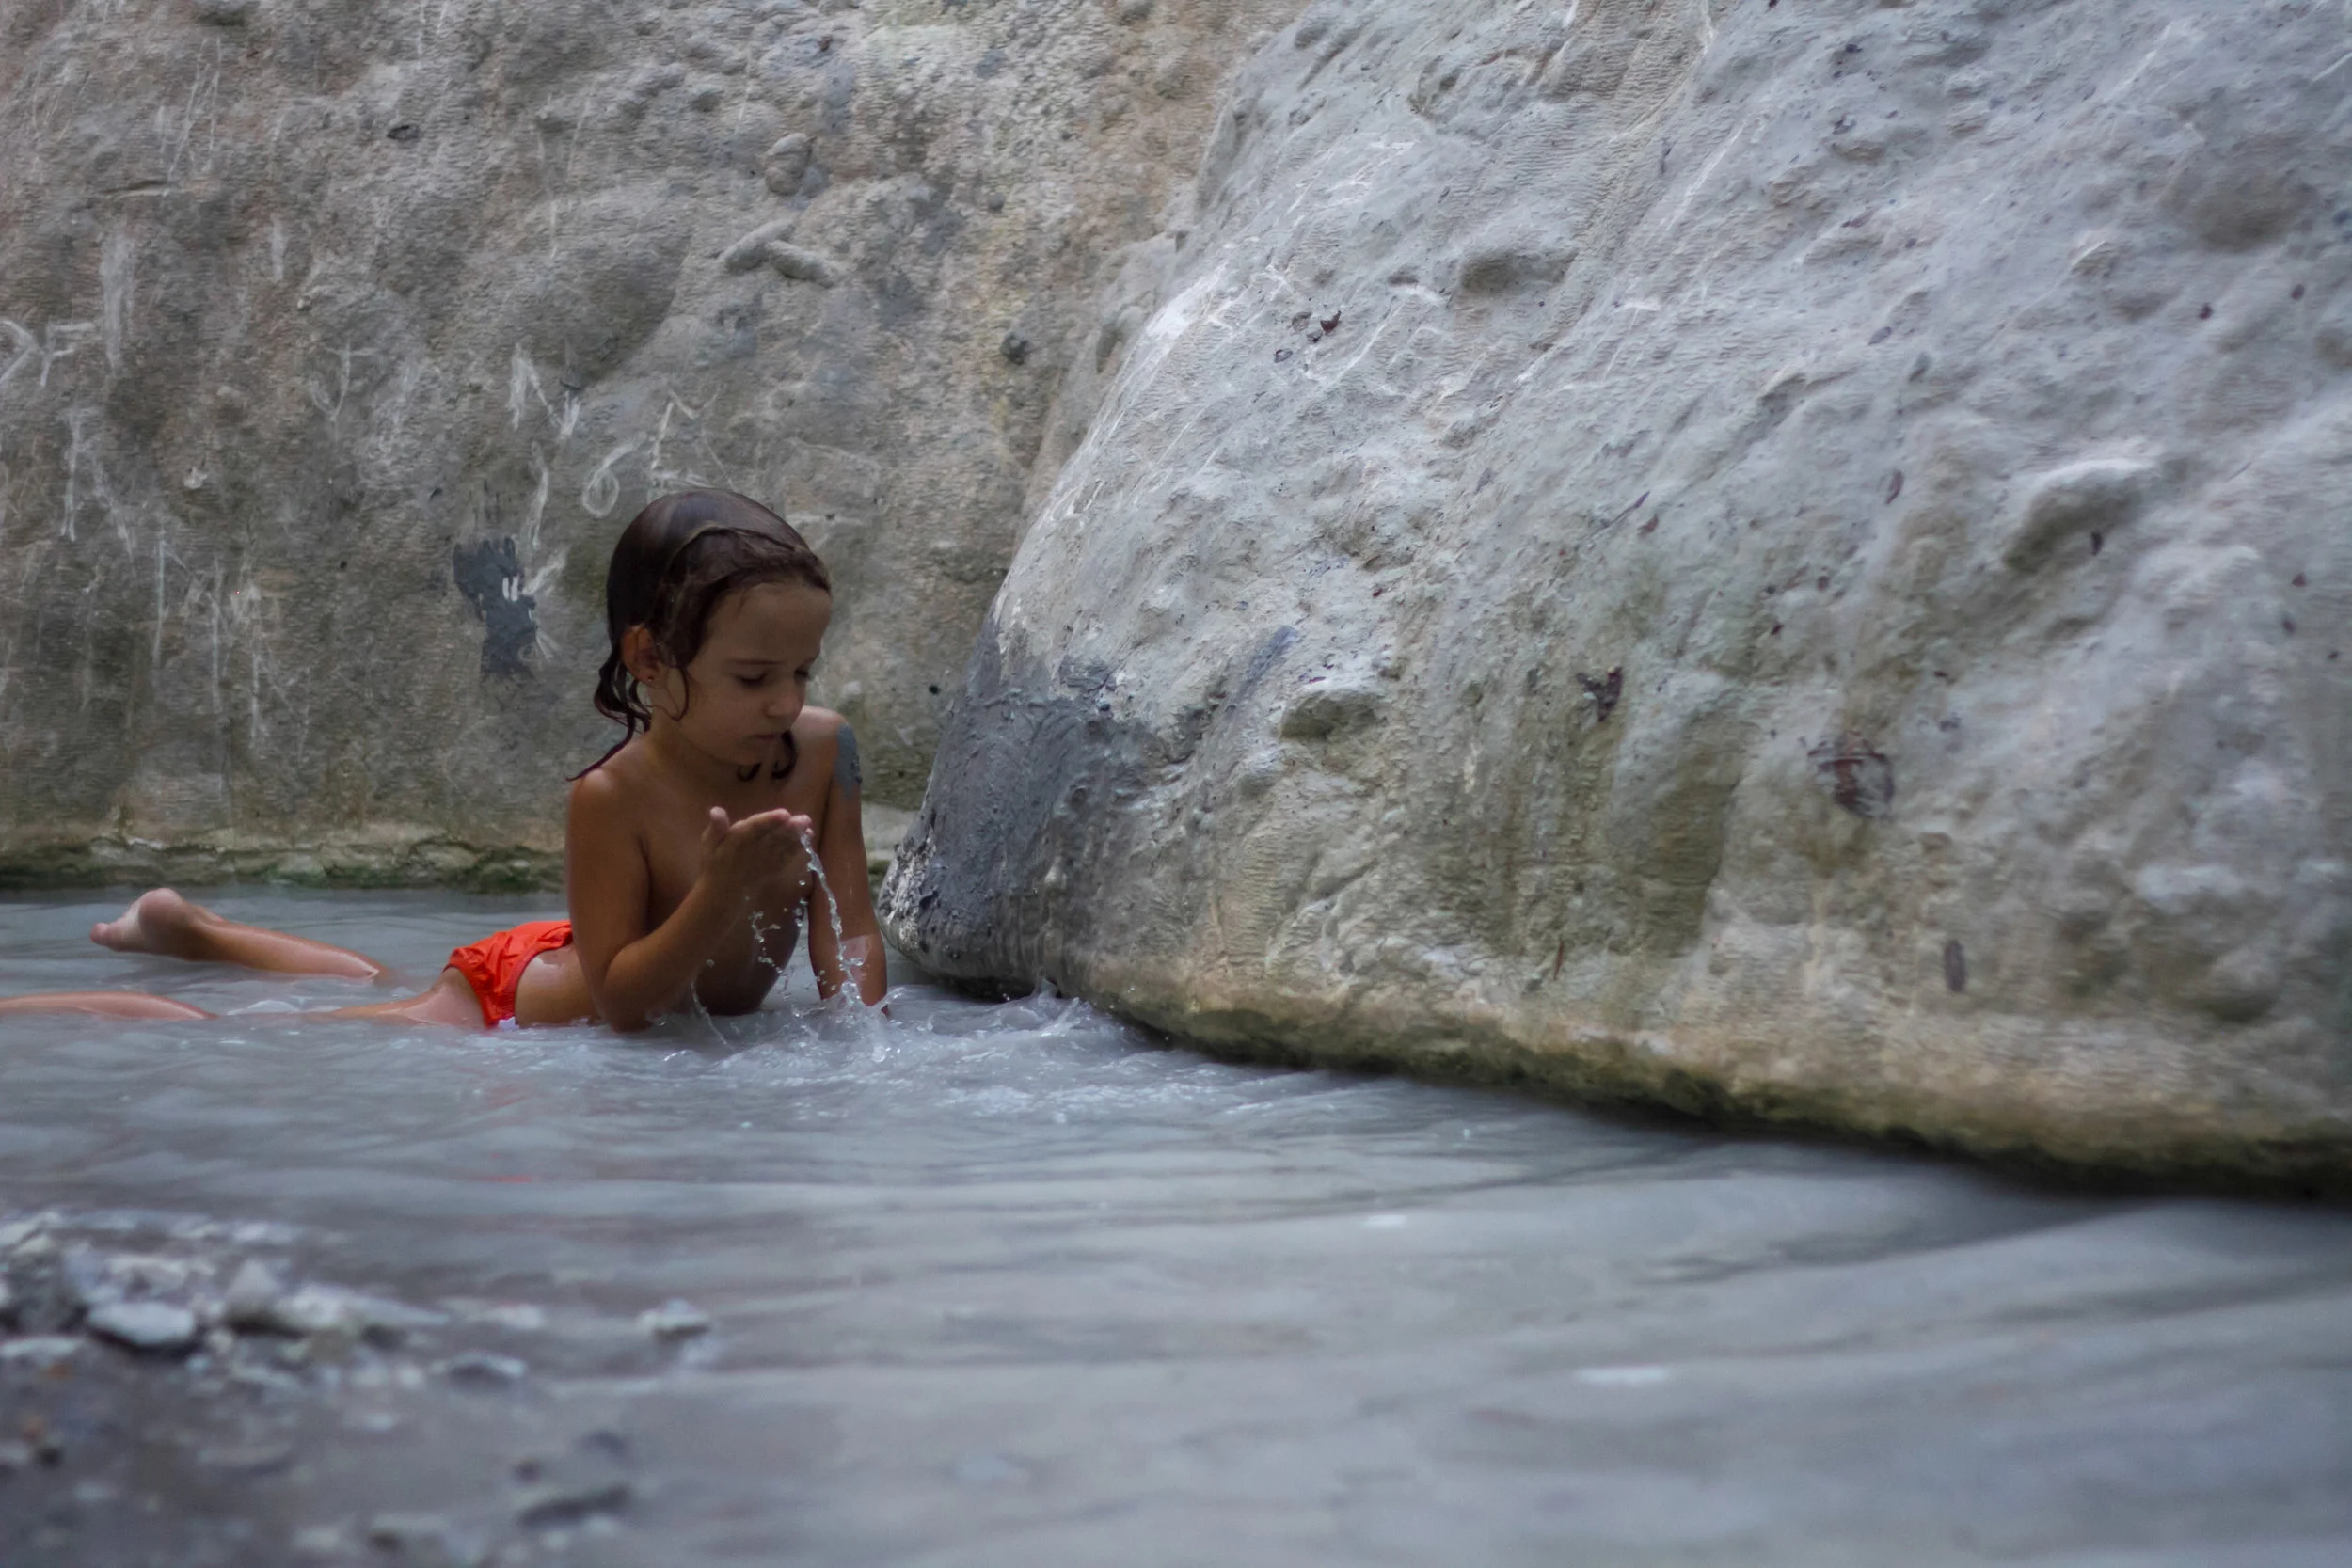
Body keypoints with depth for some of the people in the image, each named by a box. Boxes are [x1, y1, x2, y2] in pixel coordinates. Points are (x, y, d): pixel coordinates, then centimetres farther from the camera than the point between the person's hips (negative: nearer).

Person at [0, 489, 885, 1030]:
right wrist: (723, 891, -47)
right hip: (510, 996, -6)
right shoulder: (612, 798, -36)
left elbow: (849, 931, -16)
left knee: (389, 995, 33)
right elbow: (620, 1006, -33)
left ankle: (188, 928, 58)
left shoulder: (822, 748, -21)